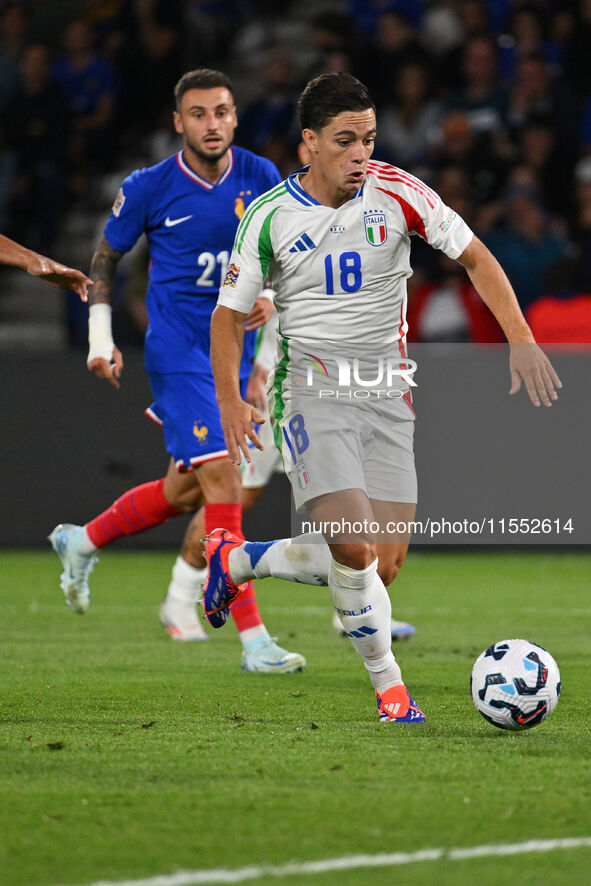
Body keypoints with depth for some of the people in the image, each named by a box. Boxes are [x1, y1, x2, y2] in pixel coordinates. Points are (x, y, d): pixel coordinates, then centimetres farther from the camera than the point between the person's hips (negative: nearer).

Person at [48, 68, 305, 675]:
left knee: (186, 489, 13)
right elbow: (107, 256, 5)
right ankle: (253, 640, -17)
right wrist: (100, 338, 0)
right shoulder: (149, 187, -9)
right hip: (177, 348, -5)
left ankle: (81, 542, 40)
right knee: (223, 478, -16)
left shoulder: (260, 179, 0)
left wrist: (271, 296, -8)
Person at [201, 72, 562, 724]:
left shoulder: (396, 192, -1)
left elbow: (474, 257, 4)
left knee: (384, 567, -2)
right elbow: (230, 312, 5)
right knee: (356, 550, -21)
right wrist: (230, 402, -7)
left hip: (386, 394, 3)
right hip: (311, 387, -3)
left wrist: (521, 341, -7)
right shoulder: (270, 215, -3)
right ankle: (387, 684, 0)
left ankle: (236, 560, 21)